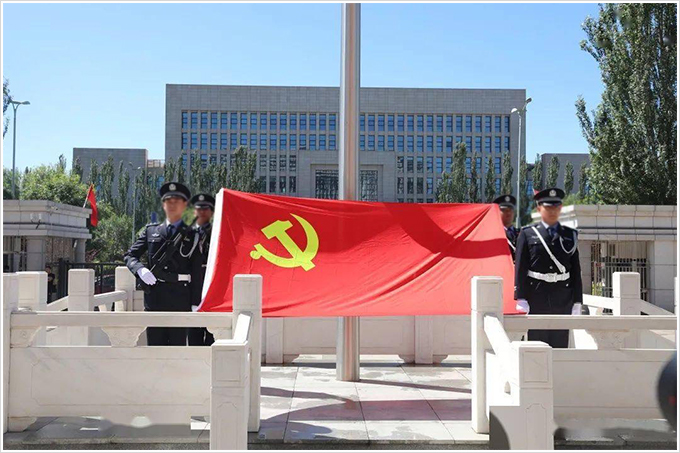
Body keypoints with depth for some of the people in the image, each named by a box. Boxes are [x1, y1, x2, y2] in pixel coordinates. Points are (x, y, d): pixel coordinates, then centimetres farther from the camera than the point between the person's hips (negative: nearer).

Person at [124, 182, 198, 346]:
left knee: (178, 343, 1)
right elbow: (130, 255, 14)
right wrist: (140, 269, -9)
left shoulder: (191, 235, 7)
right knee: (154, 344, 4)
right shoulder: (150, 231, 14)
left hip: (180, 299, -2)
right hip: (154, 295, 2)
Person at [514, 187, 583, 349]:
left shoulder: (570, 235, 11)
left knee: (561, 345, 6)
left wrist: (577, 301, 5)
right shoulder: (528, 234, 3)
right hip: (537, 298, -2)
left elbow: (576, 271, 10)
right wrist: (521, 299, -9)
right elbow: (520, 268, -2)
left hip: (563, 300, 3)